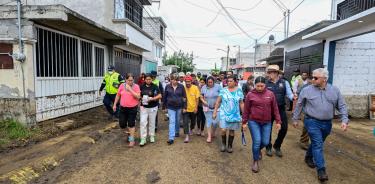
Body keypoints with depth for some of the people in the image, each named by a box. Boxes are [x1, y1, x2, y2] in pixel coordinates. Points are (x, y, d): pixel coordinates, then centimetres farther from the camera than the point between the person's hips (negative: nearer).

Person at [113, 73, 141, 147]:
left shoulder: (136, 86, -9)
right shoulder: (122, 86, 1)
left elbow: (138, 97, -18)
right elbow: (118, 95, 11)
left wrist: (130, 89, -22)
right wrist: (115, 104, 10)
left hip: (132, 108, -3)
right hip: (123, 108, 4)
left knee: (131, 124, 3)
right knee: (122, 125, 7)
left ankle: (132, 140, 18)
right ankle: (129, 132, 39)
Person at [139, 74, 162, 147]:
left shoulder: (155, 87, -8)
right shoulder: (142, 86, 1)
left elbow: (160, 96, -10)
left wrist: (152, 99, -21)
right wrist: (141, 98, -7)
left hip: (153, 107, -1)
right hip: (144, 107, 2)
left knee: (152, 122, 12)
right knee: (143, 122, -4)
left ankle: (152, 136, 30)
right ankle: (143, 139, 4)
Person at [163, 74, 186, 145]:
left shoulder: (181, 87, -6)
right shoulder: (168, 87, -4)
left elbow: (184, 97, -3)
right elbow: (165, 97, 3)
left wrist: (184, 107, -5)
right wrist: (164, 106, 5)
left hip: (179, 107, 1)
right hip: (170, 107, -1)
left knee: (177, 121, 17)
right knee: (172, 122, -6)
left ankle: (177, 132, 43)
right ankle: (171, 138, -6)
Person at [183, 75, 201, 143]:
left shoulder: (195, 88, -10)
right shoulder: (183, 88, -11)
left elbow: (197, 98, -5)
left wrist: (196, 107, -8)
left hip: (193, 108, 2)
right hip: (186, 109, -1)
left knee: (193, 121, 20)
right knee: (185, 122, -8)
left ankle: (191, 129, 49)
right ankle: (187, 136, 0)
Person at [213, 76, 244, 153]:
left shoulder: (239, 91, 0)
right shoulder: (223, 90, -2)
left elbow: (241, 104, 4)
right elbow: (218, 102, 1)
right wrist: (215, 112, -1)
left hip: (235, 114, 1)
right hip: (224, 113, -1)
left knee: (232, 130, 9)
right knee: (223, 130, -7)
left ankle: (230, 145, 28)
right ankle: (223, 144, 19)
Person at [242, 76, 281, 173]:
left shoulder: (270, 94, 0)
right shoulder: (250, 94, -6)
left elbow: (275, 109, 5)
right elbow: (246, 110, -1)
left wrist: (278, 121, 3)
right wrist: (244, 122, 0)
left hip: (266, 122, 3)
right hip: (253, 122, -2)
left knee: (265, 142, 7)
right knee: (257, 141, -5)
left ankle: (258, 150, 43)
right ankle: (255, 161, 17)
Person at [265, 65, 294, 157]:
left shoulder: (284, 83, 0)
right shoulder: (266, 84, -3)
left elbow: (289, 94, -5)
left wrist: (293, 97, -26)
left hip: (281, 109, 1)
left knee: (284, 128, 4)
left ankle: (277, 146, 29)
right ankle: (268, 147, 30)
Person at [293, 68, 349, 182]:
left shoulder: (335, 90, 1)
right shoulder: (307, 90, -7)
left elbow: (342, 106, 4)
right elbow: (299, 105, 1)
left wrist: (344, 120, -8)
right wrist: (295, 119, 4)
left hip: (327, 123, 4)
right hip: (312, 121, -3)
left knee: (317, 143, 18)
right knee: (318, 145, -8)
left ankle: (308, 157, 41)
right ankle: (321, 170, -2)